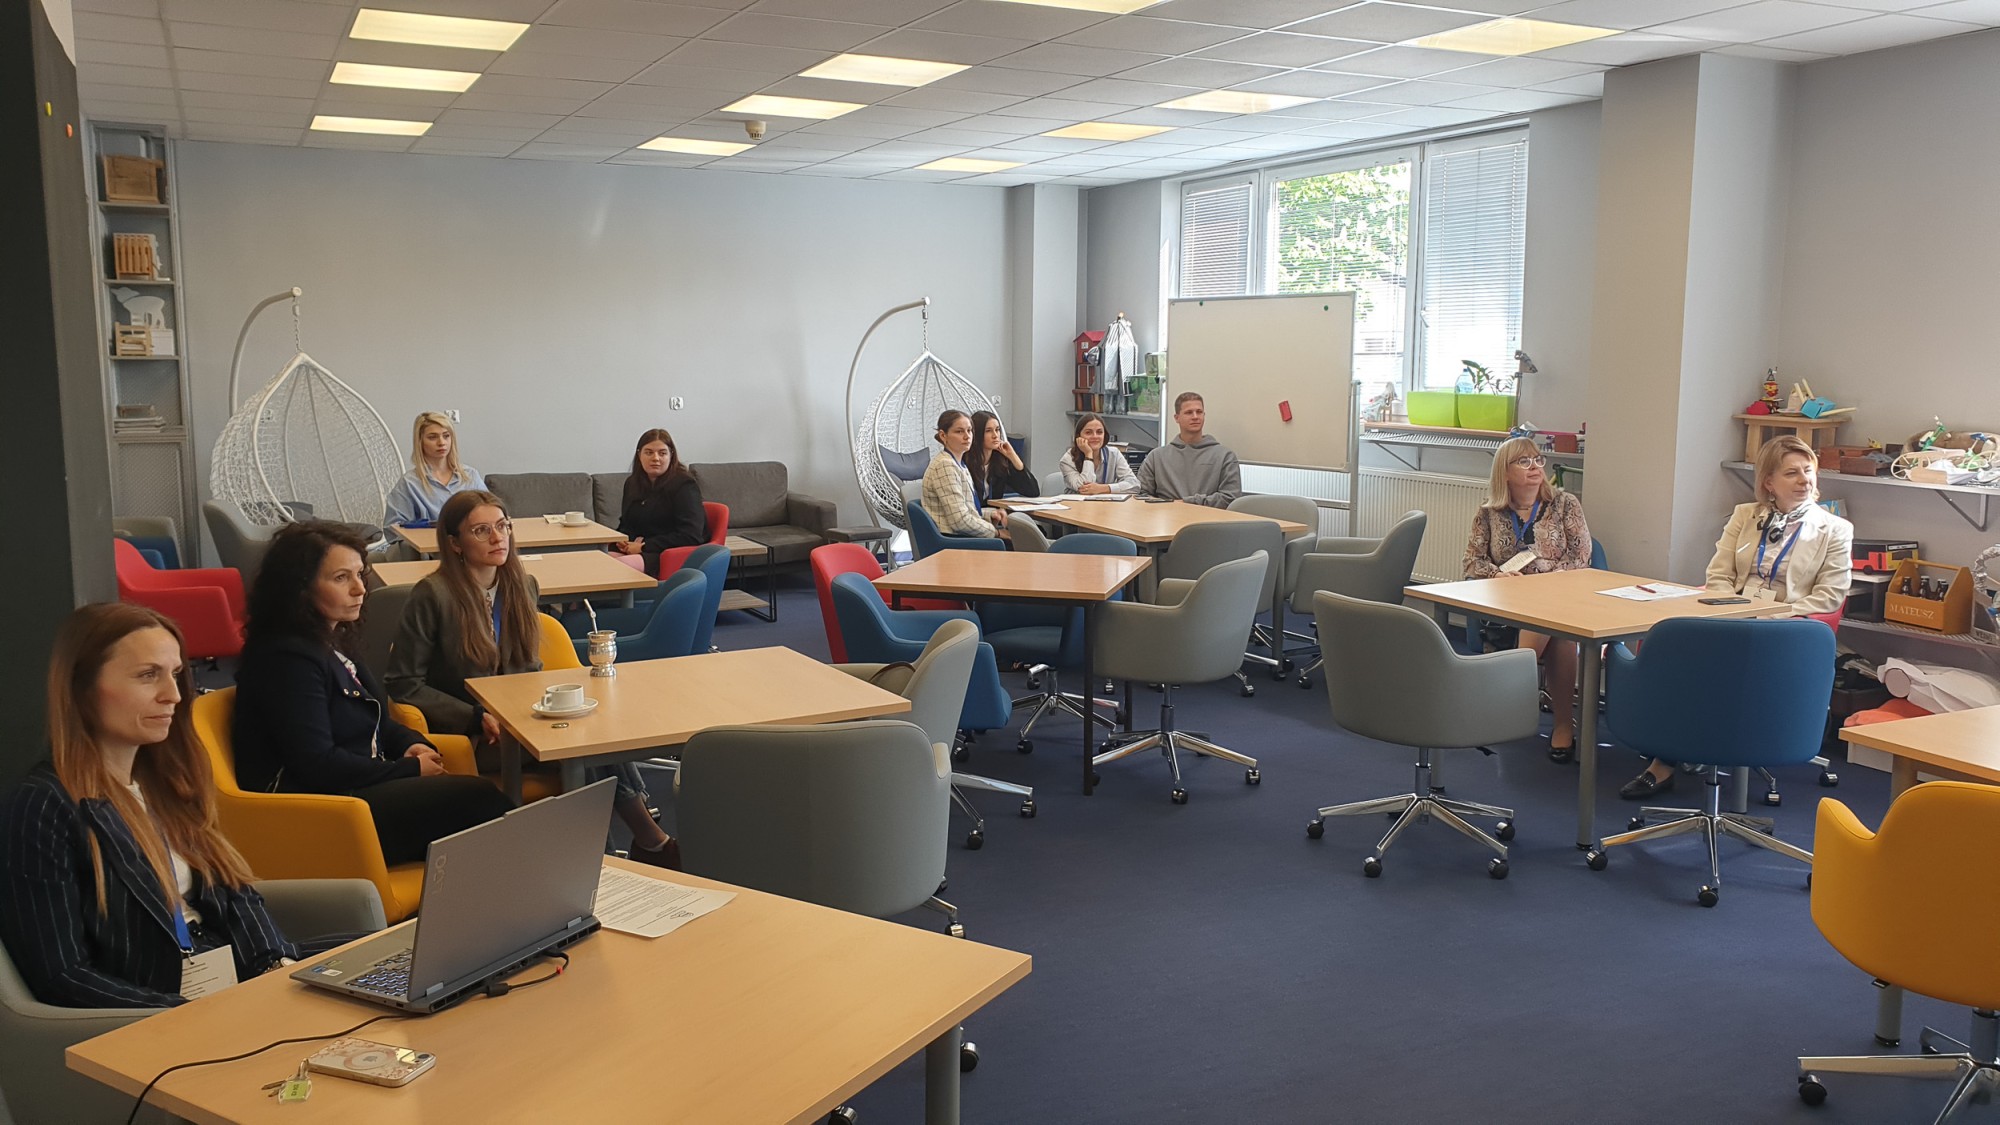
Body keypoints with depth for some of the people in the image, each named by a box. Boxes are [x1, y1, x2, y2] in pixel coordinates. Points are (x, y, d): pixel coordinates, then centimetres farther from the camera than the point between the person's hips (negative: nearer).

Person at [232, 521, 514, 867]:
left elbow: (371, 720, 26)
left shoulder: (331, 641, 15)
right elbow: (317, 765, -21)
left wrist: (411, 744, 3)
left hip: (358, 788, 9)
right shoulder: (287, 659, -15)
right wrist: (411, 770, -13)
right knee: (477, 797, -20)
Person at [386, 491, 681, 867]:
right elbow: (404, 685, -11)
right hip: (466, 736, -6)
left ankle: (650, 841, -23)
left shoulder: (522, 586, 8)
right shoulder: (433, 595, -12)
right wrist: (478, 718, -19)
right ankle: (653, 842, -18)